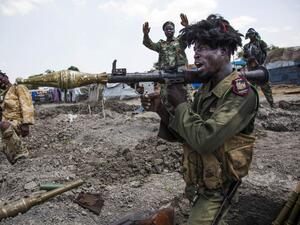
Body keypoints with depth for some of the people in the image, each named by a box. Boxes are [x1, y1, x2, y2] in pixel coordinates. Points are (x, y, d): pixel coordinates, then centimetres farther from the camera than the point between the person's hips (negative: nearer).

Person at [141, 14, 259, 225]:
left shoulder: (241, 93, -22)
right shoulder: (205, 89, 3)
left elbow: (204, 140, -32)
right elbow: (185, 134, 4)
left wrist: (180, 104, -19)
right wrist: (161, 110, -11)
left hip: (214, 191, -7)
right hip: (197, 183, 7)